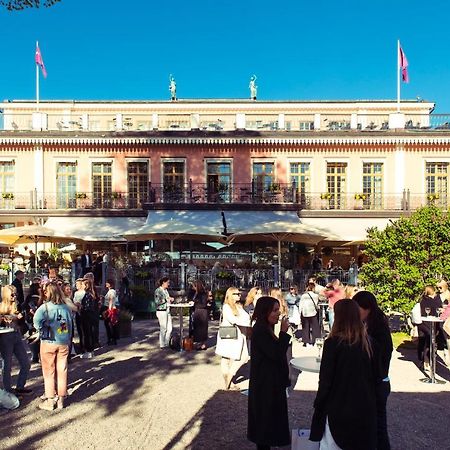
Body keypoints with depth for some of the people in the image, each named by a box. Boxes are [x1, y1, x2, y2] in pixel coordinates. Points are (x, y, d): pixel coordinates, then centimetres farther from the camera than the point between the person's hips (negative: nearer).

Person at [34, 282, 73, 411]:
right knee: (62, 371, 11)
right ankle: (61, 399, 19)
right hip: (64, 343, 4)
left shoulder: (45, 307, -13)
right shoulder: (66, 307, 1)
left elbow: (37, 320, -30)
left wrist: (42, 329, -10)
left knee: (49, 372, 8)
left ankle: (50, 401, 16)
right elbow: (70, 325, 7)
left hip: (49, 343, -3)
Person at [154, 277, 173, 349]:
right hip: (161, 311, -8)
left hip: (167, 311, 8)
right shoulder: (158, 290, -10)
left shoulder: (166, 290, 15)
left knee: (169, 328, 8)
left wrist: (170, 299, 8)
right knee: (163, 329, -2)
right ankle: (162, 345, 10)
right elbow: (157, 302, -18)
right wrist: (166, 299, -15)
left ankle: (166, 343, 19)